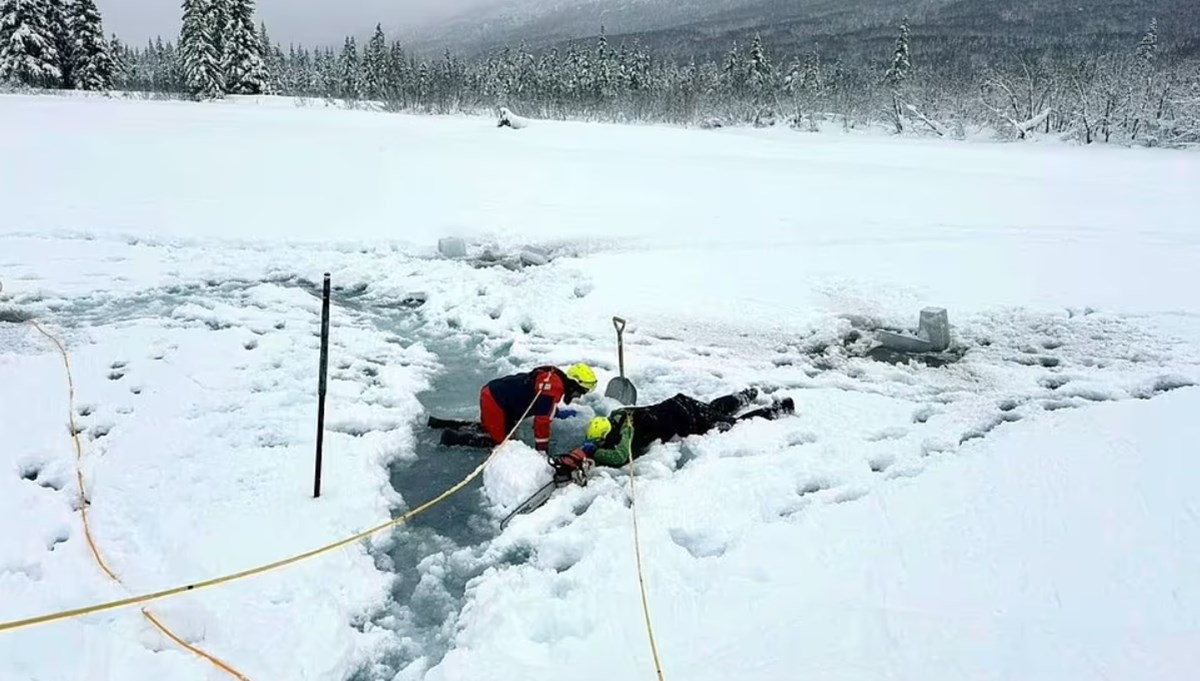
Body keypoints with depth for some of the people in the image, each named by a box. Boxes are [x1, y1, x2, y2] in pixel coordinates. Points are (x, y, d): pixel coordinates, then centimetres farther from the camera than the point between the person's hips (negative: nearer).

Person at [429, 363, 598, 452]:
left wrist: (559, 413, 28)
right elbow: (542, 420, -24)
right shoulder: (554, 388, -22)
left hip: (493, 393, 10)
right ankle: (453, 438, -6)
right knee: (500, 440, -4)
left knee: (488, 428, 24)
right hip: (495, 401, -10)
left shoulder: (553, 376, 8)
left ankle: (437, 423, 26)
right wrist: (542, 451, -17)